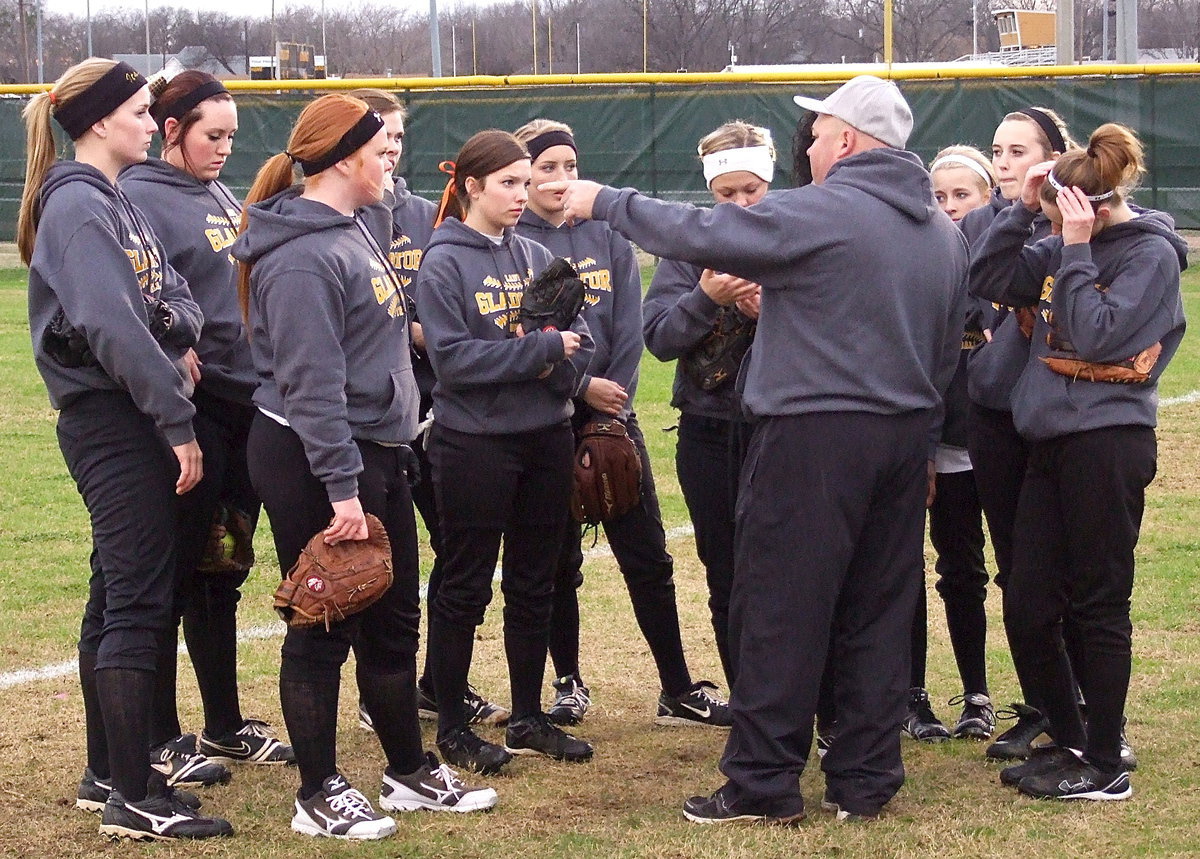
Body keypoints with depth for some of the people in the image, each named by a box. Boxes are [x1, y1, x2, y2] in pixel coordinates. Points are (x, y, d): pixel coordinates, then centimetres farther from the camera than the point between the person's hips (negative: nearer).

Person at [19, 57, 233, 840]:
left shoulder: (113, 201, 16)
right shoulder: (78, 206, -14)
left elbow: (169, 295, 12)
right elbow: (111, 327, -23)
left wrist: (180, 328, -11)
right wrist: (179, 422, -20)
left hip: (127, 423, 10)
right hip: (111, 422, -10)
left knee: (116, 599, 14)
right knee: (139, 604, -9)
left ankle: (109, 775, 22)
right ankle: (134, 800, -7)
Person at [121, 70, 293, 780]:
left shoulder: (223, 198, 16)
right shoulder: (142, 198, -10)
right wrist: (175, 355, -29)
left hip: (245, 401, 8)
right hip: (189, 410, -8)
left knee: (223, 573, 15)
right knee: (177, 572, -2)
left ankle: (226, 726, 25)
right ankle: (164, 740, 6)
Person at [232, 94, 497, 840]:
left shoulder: (360, 226, 11)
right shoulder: (303, 255, -19)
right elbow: (312, 383, -23)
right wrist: (341, 488, -25)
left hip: (377, 450, 10)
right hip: (314, 465, -10)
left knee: (394, 624, 16)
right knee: (325, 631, 0)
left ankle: (411, 772, 28)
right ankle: (320, 796, 10)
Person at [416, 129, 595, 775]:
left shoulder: (537, 257, 8)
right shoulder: (445, 262, -8)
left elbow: (579, 345, 5)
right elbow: (452, 356, -18)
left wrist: (556, 368, -16)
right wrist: (539, 350, -17)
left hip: (546, 438, 6)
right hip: (475, 444, -6)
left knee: (534, 585, 13)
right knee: (465, 588, 3)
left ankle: (528, 719, 24)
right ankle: (452, 727, 13)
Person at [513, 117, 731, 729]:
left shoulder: (607, 235, 7)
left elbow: (629, 328, 3)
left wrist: (613, 401, -7)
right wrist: (582, 387, -14)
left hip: (611, 410, 3)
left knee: (648, 557, 2)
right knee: (558, 563, 6)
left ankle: (679, 692, 6)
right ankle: (568, 684, 19)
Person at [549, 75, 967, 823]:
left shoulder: (815, 213, -13)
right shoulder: (944, 232, 12)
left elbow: (697, 234, -14)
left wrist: (606, 203, -2)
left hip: (816, 436, -8)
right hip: (906, 438, 8)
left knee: (781, 612, 0)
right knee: (881, 611, 12)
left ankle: (764, 782, 3)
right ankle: (867, 778, 16)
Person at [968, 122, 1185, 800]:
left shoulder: (1150, 253, -9)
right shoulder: (1066, 248, 11)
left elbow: (1094, 336, -18)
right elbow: (988, 280, 8)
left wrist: (1077, 248, -16)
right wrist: (1023, 210, 0)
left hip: (1107, 444, -8)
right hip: (1051, 440, 8)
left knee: (1099, 607, -2)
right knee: (1027, 608, 8)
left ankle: (1106, 765, 6)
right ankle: (1070, 740, 23)